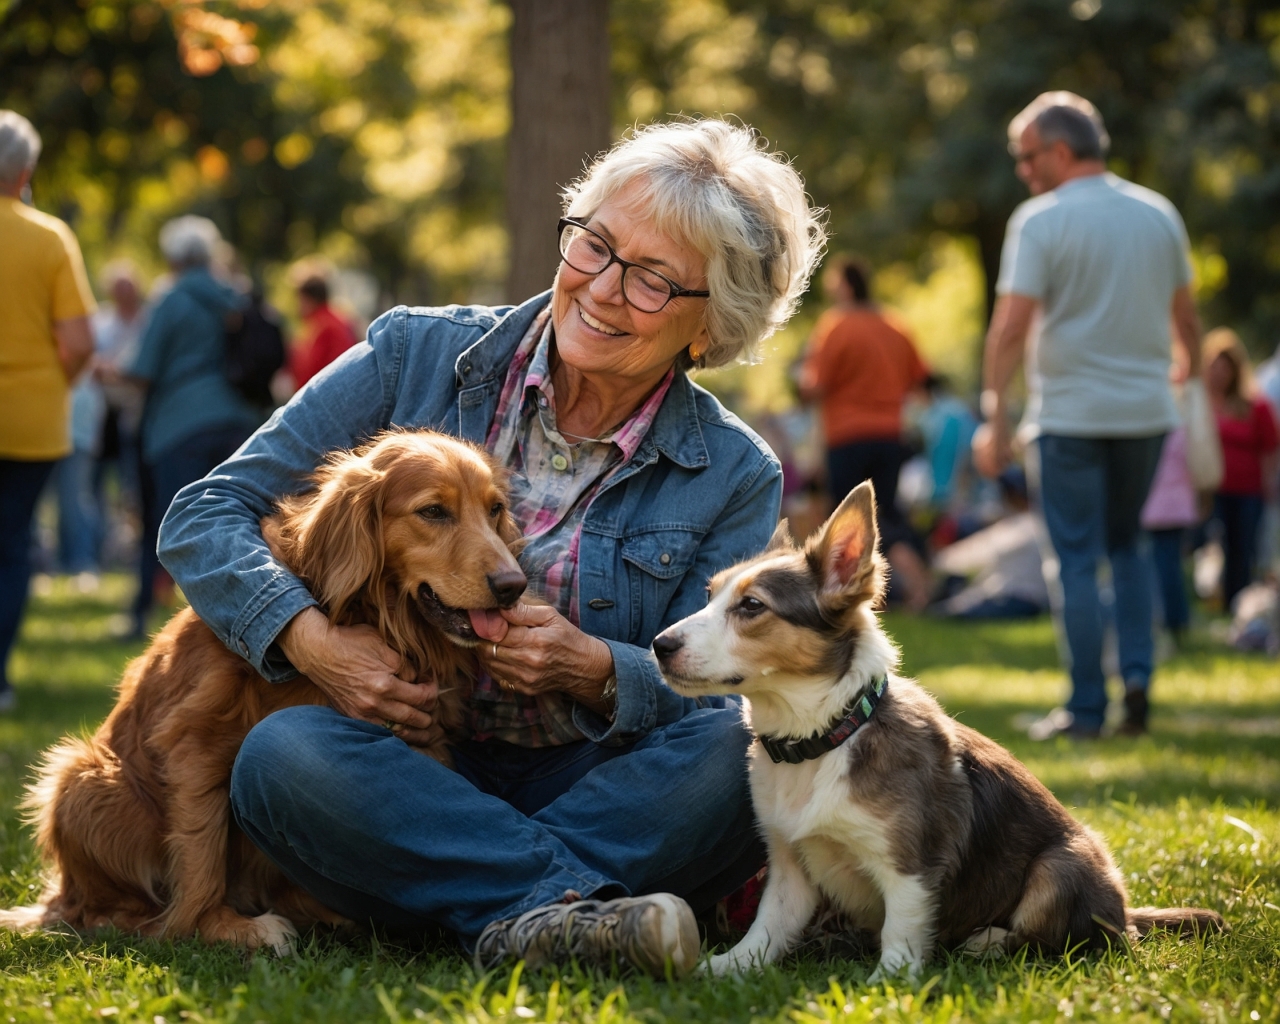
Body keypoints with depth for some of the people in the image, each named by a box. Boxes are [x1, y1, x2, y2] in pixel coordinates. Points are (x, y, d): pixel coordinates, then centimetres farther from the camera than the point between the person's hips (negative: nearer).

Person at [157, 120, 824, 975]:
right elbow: (207, 516, 0)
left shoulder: (736, 476, 3)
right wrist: (313, 640, -20)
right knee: (285, 754, -33)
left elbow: (709, 696, -1)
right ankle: (580, 900, -37)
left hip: (596, 790, 0)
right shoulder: (417, 358, 1)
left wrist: (595, 670, -23)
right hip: (403, 770, 0)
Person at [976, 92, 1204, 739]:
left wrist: (994, 418, -14)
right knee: (1125, 546, 20)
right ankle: (1137, 675, 5)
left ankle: (1087, 707, 3)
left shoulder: (1040, 221, -9)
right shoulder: (1159, 214, 7)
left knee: (1078, 561, 2)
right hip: (1147, 412, 5)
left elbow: (1012, 326, -16)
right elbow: (1186, 317, 13)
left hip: (1070, 415, -5)